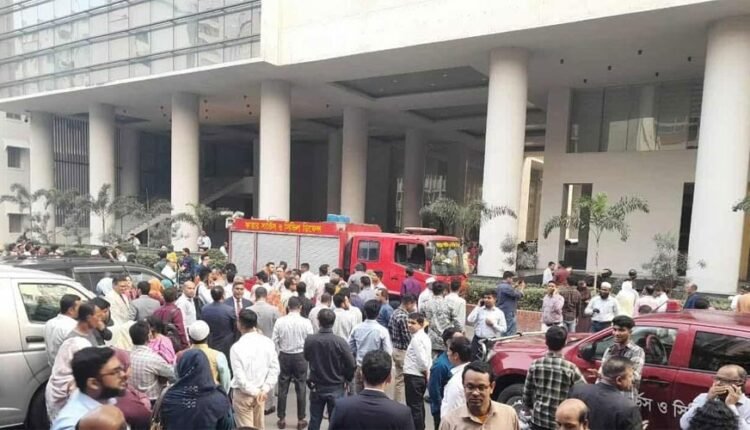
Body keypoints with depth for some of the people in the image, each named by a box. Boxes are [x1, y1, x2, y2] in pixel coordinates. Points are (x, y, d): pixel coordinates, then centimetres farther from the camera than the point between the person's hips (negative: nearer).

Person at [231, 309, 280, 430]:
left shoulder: (237, 347, -20)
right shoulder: (268, 342, -6)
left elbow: (240, 377, -21)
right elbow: (275, 369, -5)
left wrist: (255, 392, -11)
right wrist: (265, 389, -5)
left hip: (243, 394, -5)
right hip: (260, 391, 5)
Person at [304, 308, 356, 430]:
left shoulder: (309, 340, -13)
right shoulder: (340, 342, -21)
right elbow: (351, 365, -14)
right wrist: (346, 379, 4)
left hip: (316, 387, 2)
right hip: (336, 388, -2)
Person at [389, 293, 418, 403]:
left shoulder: (395, 313, 6)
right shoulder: (403, 317, -23)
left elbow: (389, 329, 13)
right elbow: (408, 337, -21)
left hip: (396, 348, 10)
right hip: (403, 351, -10)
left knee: (398, 378, 18)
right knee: (401, 379, 0)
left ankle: (396, 403, 27)